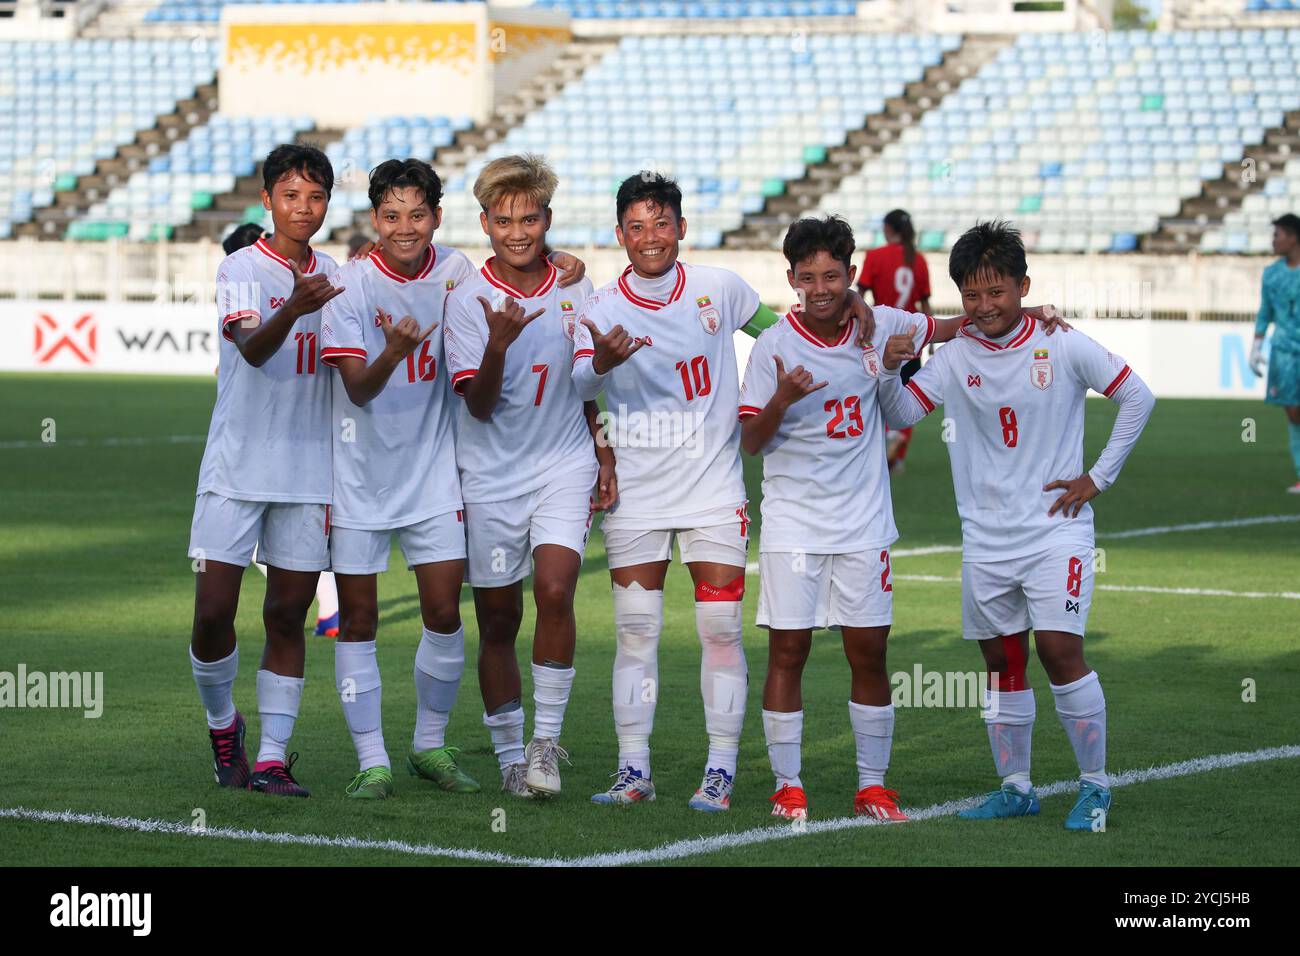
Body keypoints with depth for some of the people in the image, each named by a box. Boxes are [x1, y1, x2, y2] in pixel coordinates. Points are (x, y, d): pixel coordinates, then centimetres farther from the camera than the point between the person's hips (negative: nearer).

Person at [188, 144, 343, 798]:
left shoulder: (332, 278, 9)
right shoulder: (241, 270, -5)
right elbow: (252, 349, -25)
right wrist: (295, 307, -43)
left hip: (308, 474, 3)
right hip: (235, 468, -3)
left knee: (288, 615, 2)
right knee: (213, 613, -5)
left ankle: (272, 758, 5)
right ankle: (223, 725, 20)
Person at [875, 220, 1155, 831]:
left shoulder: (1064, 347, -7)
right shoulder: (956, 357, 1)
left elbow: (1137, 398, 1)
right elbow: (901, 413, 1)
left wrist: (1099, 476, -1)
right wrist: (890, 369, -19)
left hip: (1056, 528, -4)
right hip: (985, 538, 4)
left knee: (1059, 650, -13)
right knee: (1001, 660, 8)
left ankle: (1094, 786, -1)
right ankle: (1016, 788, 20)